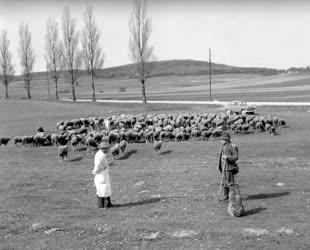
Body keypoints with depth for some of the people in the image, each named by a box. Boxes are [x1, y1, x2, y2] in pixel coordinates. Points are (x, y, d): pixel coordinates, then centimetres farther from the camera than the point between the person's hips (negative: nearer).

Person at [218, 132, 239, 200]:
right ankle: (226, 197, 22)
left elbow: (236, 157, -15)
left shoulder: (233, 147, -12)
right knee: (224, 183, 12)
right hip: (224, 167, 8)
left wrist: (227, 157, -27)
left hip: (230, 167, -8)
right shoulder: (223, 146, 12)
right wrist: (219, 165, 17)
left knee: (230, 183, -4)